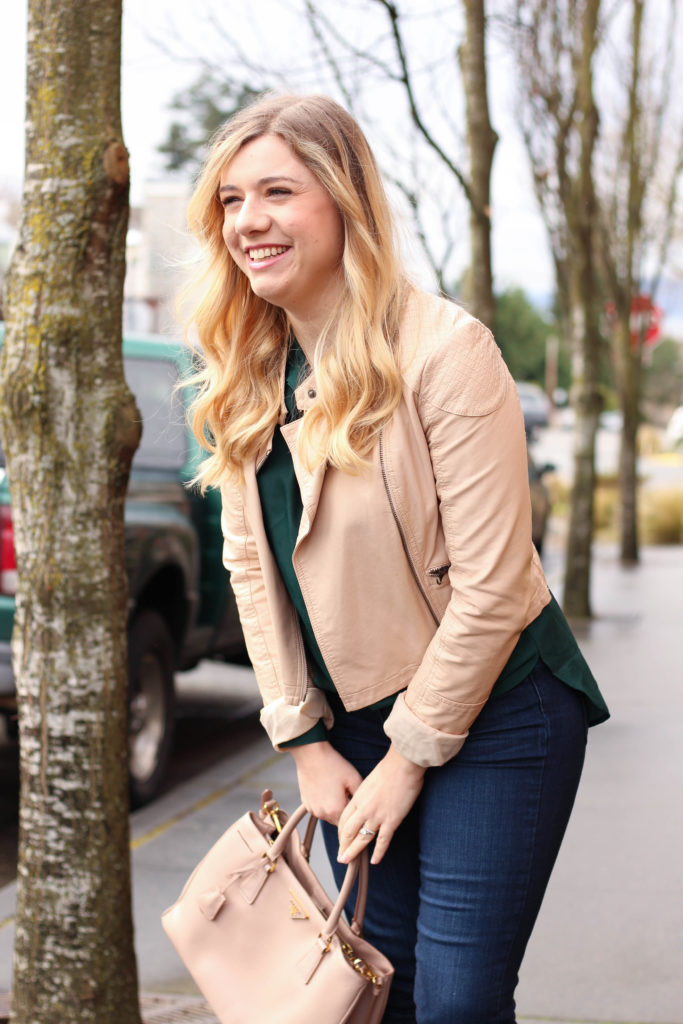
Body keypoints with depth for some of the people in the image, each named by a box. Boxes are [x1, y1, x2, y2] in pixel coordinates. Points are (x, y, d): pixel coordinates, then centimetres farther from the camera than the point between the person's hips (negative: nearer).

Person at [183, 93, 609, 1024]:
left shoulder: (444, 350, -19)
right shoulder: (244, 373, 2)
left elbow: (491, 582, -18)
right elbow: (252, 565, 6)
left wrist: (410, 756, -13)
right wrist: (302, 740, 0)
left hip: (492, 711, -6)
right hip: (351, 720, 6)